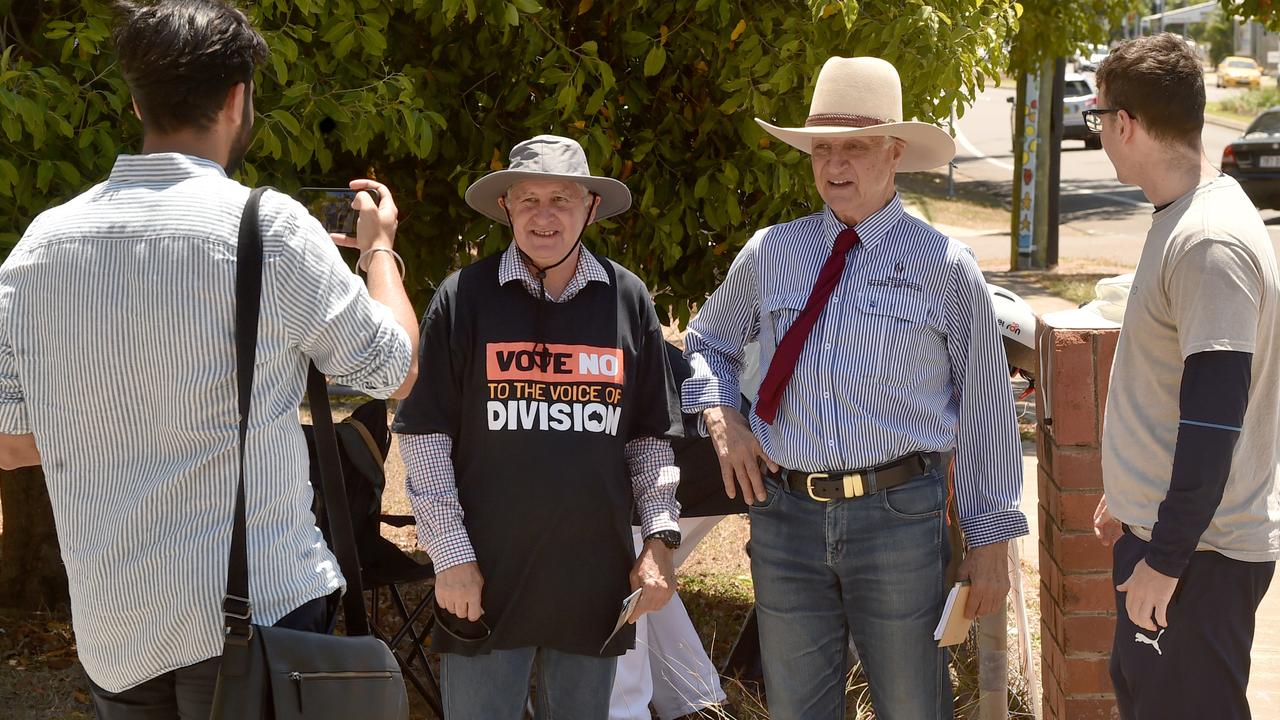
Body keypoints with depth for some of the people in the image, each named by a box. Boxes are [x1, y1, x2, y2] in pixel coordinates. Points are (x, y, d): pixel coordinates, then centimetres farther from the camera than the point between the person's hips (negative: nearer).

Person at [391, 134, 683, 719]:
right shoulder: (464, 297, -2)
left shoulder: (628, 299, 6)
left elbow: (649, 438, 12)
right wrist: (450, 556, -7)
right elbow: (424, 437, -2)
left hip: (595, 580, 3)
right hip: (486, 580, -2)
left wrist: (660, 539, 4)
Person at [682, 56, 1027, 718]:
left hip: (899, 515, -2)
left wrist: (992, 539, 2)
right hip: (784, 512, 3)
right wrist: (720, 415, 1)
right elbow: (706, 341, 22)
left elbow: (985, 412, 2)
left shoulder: (946, 267, -1)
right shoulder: (769, 254, 7)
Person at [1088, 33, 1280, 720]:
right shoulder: (1181, 219, 9)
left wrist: (1166, 560, -22)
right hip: (1155, 526, 10)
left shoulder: (1211, 242, -22)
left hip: (1201, 553, -10)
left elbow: (1214, 419, -25)